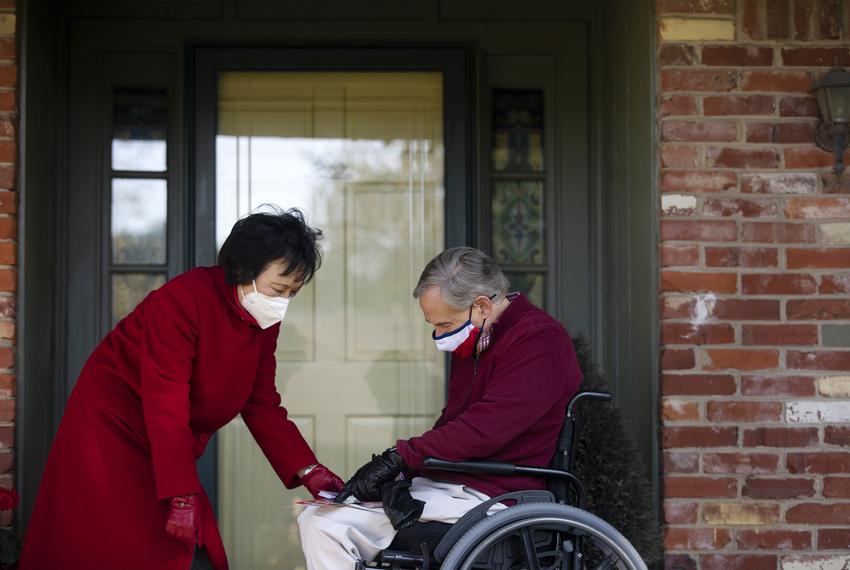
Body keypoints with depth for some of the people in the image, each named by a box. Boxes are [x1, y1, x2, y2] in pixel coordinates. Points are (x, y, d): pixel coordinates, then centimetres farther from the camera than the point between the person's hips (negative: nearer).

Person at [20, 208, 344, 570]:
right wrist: (183, 498, -30)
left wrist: (309, 472, -12)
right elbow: (166, 406, -29)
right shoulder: (182, 299, -26)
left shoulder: (265, 323, -3)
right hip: (110, 433, -7)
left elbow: (263, 407, 1)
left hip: (168, 451, 7)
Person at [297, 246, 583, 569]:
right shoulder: (473, 343, 16)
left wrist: (399, 457, -17)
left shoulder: (539, 340, -14)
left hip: (494, 495, -9)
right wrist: (400, 477, -4)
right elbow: (450, 424, 14)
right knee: (318, 522, -1)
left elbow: (484, 430, -23)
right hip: (444, 482, 9)